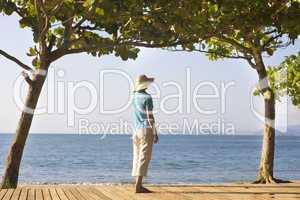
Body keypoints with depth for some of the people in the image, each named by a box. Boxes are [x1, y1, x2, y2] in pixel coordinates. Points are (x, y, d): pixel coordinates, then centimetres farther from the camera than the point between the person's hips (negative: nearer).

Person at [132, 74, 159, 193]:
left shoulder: (135, 96, 9)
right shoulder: (147, 97, -12)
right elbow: (150, 117, -15)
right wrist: (155, 133, -14)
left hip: (137, 130, 8)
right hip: (146, 130, -8)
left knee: (137, 158, 8)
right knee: (144, 158, -9)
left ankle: (138, 185, 9)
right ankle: (138, 186, -14)